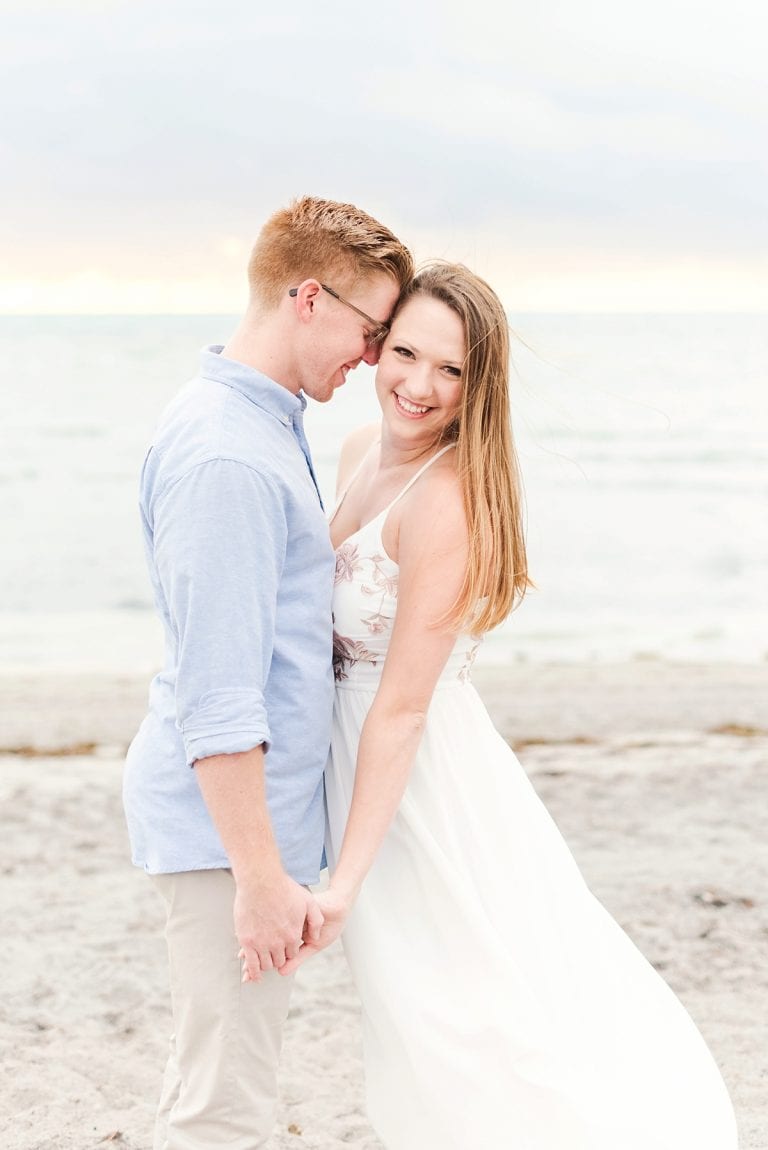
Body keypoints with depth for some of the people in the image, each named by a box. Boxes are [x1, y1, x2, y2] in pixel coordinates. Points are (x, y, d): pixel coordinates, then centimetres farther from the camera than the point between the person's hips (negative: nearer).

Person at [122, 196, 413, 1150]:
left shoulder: (263, 421, 11)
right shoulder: (227, 456, -21)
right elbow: (216, 697, -24)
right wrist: (261, 875, -23)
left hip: (255, 805, 10)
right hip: (227, 821, -10)